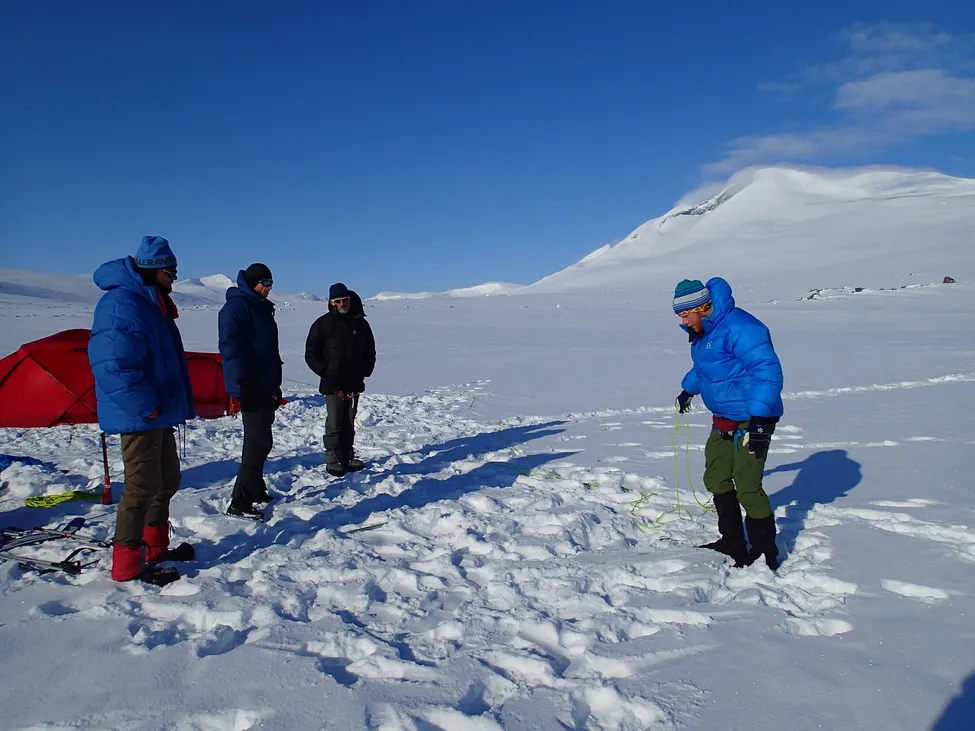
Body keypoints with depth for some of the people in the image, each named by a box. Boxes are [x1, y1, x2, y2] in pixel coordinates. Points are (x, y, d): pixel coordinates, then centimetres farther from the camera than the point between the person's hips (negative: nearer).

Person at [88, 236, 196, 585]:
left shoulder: (152, 303, 15)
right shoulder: (121, 304, -18)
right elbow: (113, 364, -27)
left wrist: (174, 403, 18)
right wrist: (146, 406, -23)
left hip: (158, 414, 11)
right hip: (139, 417, -11)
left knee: (167, 480, 18)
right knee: (142, 487, -4)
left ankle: (156, 549, 32)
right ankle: (127, 565, 7)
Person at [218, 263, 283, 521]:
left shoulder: (261, 307, 19)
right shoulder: (237, 307, -11)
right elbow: (230, 345, -21)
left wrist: (275, 386, 24)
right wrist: (243, 382, -26)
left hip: (265, 387, 10)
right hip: (251, 388, -10)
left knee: (259, 439, 17)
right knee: (259, 442, -12)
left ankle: (255, 490, 28)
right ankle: (240, 502, -8)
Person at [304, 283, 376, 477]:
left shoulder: (361, 324, 9)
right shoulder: (323, 324, -2)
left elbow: (370, 352, 18)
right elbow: (311, 354, 0)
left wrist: (364, 371, 4)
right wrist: (325, 371, -9)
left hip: (354, 383, 4)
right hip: (332, 384, -4)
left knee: (349, 423, 11)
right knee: (335, 423, -5)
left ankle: (347, 458, 20)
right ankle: (333, 461, 2)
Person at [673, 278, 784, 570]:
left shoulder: (738, 327, -22)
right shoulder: (704, 332, 10)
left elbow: (768, 372, -27)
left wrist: (758, 419, -32)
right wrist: (688, 389, 44)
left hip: (752, 419, -10)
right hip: (724, 420, 10)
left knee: (747, 489, -9)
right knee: (716, 479, 15)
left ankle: (765, 554, 7)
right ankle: (733, 543, 29)